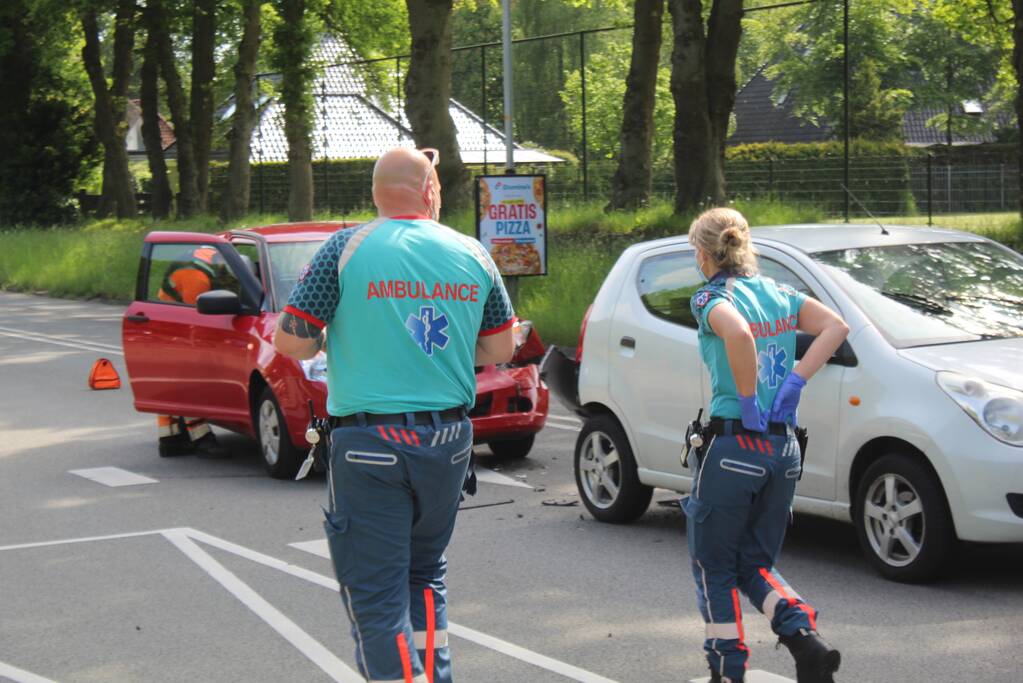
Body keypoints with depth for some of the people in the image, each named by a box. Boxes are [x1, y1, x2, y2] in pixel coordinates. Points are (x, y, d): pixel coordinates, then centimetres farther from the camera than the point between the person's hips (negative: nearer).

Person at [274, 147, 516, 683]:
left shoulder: (348, 249, -6)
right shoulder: (472, 255, 5)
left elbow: (290, 341, -8)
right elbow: (501, 348, 12)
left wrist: (331, 341, 13)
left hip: (369, 445, -4)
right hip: (448, 442, 4)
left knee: (376, 593, -1)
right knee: (426, 573, 22)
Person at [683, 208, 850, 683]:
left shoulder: (710, 298, -9)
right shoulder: (777, 294, 11)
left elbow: (737, 332, -30)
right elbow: (836, 327, 1)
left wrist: (749, 400, -20)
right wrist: (795, 383, -3)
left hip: (733, 447, -6)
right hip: (785, 448, 6)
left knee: (714, 568, 10)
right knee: (755, 563, 17)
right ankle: (805, 638, -6)